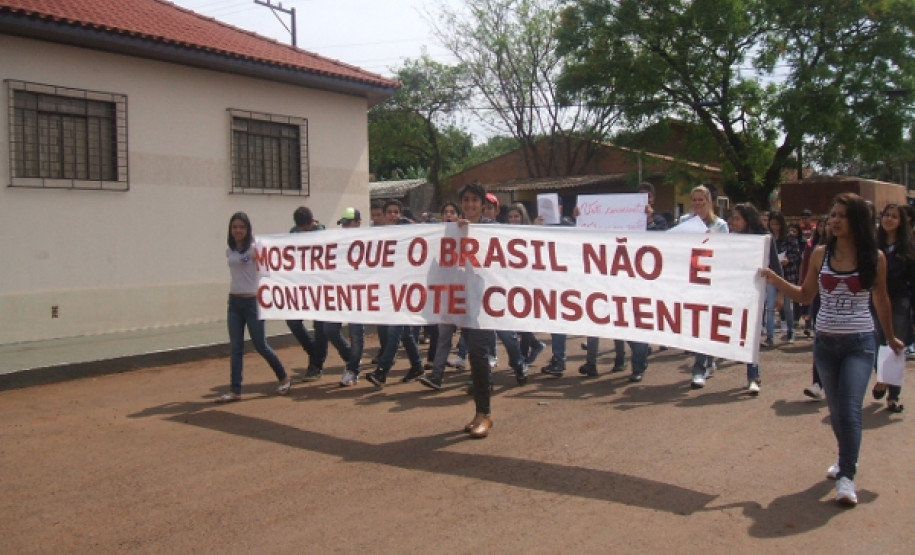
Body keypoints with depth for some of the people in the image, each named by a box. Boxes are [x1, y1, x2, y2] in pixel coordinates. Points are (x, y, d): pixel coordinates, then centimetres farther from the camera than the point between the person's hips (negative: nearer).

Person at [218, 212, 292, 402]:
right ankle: (235, 391, 6)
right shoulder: (229, 251, 8)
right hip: (234, 302, 6)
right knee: (235, 348, 3)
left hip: (252, 301, -6)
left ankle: (284, 378, 22)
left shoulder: (254, 249, -9)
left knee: (260, 346, 2)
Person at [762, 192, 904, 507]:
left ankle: (847, 476, -4)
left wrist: (891, 338, 19)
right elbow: (806, 296, 8)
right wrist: (776, 281, -6)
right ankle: (846, 459, 36)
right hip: (825, 342, 3)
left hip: (860, 343, -3)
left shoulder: (874, 258, -4)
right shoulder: (820, 254, 1)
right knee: (835, 409, 14)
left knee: (849, 409, -13)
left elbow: (880, 301, 9)